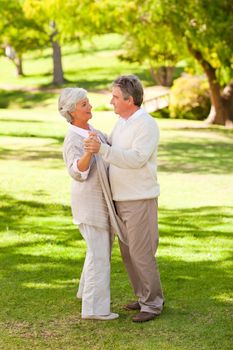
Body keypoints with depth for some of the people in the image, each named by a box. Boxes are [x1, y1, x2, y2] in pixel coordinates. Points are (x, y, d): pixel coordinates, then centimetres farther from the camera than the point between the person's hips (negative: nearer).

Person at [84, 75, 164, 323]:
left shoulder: (147, 125, -18)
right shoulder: (122, 122, 10)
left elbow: (136, 159, -29)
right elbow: (111, 147, 27)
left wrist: (101, 149, -36)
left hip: (140, 200, -9)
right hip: (122, 199, 9)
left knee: (141, 253, -5)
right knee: (128, 252, 14)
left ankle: (153, 304, 9)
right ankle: (146, 296, 27)